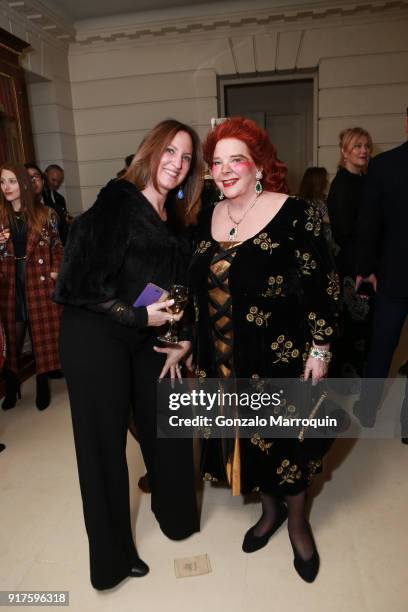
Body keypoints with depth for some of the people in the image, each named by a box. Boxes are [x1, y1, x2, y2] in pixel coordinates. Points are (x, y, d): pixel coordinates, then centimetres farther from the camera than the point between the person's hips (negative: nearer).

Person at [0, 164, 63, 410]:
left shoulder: (44, 213, 2)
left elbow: (57, 247, 6)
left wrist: (55, 271, -6)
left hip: (40, 284, -1)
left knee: (43, 334, 4)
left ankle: (43, 386, 18)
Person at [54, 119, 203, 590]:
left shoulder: (175, 220, 12)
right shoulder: (117, 201, -8)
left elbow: (180, 286, 14)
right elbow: (84, 278, -15)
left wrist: (183, 337, 4)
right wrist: (138, 314, -15)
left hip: (151, 336, 6)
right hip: (96, 336, -6)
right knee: (104, 440, 5)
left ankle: (173, 510, 41)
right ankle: (110, 552, 27)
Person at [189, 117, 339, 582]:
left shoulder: (294, 214, -13)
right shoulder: (207, 219, 5)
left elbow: (323, 286, -10)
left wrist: (320, 348, -10)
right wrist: (192, 345, 13)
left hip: (279, 356, -5)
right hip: (222, 360, 5)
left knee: (282, 437, 11)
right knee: (244, 437, 18)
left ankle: (297, 522, 40)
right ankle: (270, 509, 46)